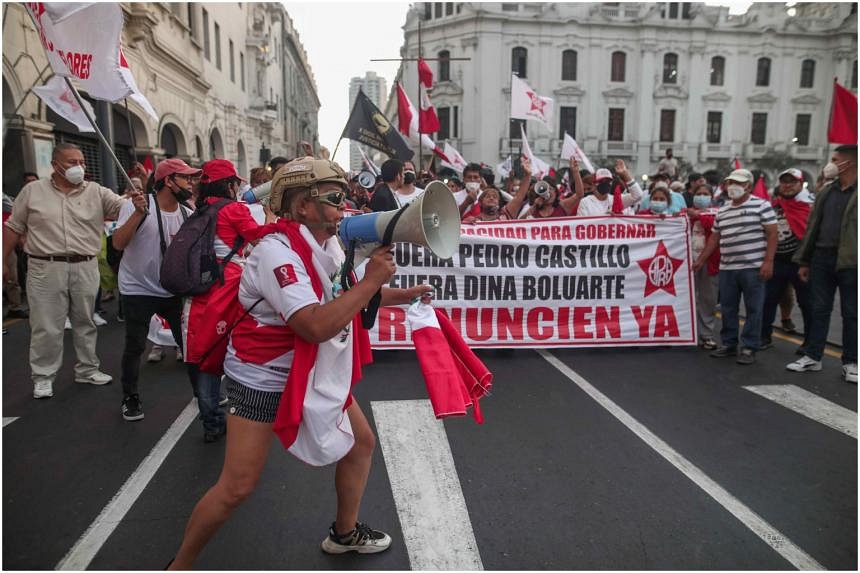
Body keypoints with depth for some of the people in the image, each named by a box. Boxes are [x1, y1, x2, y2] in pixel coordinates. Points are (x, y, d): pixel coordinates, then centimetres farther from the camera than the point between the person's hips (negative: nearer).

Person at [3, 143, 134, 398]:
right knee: (46, 326, 3)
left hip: (86, 268, 2)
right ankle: (43, 376, 17)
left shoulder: (96, 192, 4)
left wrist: (137, 204, -31)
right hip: (46, 269, -1)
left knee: (85, 322, 13)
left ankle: (87, 369, 27)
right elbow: (13, 228, 9)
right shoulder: (32, 191, 4)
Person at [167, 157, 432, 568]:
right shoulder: (277, 252, -27)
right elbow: (317, 325, -37)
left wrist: (400, 296, 8)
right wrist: (372, 279, -30)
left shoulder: (328, 243, -1)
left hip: (315, 373, 8)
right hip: (262, 379, -8)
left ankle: (345, 533, 36)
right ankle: (179, 565, 23)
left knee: (361, 443, 14)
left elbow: (344, 296, 16)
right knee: (236, 488, -4)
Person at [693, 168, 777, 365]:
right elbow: (714, 238, 20)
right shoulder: (722, 211, 14)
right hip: (727, 268, 6)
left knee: (753, 309, 1)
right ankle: (729, 344, 22)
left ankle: (749, 348, 9)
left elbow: (772, 234, -6)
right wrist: (701, 260, 17)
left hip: (753, 267, -5)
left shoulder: (761, 205, -2)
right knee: (727, 308, 10)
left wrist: (768, 261, -13)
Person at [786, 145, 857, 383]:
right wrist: (804, 261, 11)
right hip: (822, 258, 5)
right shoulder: (825, 192, 12)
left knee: (851, 313, 5)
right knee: (819, 309, 9)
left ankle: (850, 363, 15)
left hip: (850, 261, -5)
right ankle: (812, 357, 17)